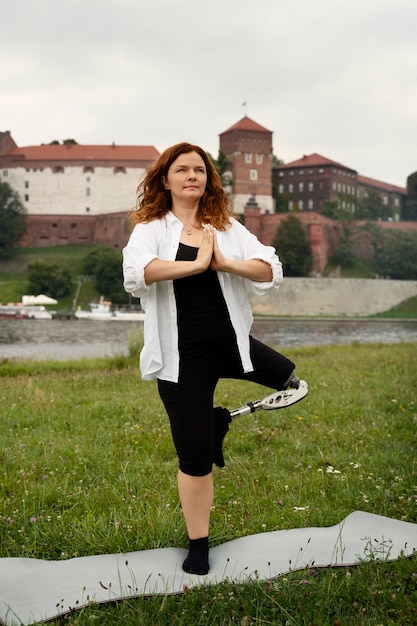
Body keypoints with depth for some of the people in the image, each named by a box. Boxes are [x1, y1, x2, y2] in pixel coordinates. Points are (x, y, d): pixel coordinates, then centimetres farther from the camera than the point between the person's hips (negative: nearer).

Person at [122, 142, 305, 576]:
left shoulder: (227, 227, 6)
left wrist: (224, 263, -21)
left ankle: (218, 420, 26)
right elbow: (136, 272, -26)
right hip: (183, 357, -3)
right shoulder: (150, 229, -3)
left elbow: (271, 271, -6)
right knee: (195, 456, 4)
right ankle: (198, 545, 24)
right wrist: (197, 263, -21)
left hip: (230, 343, 4)